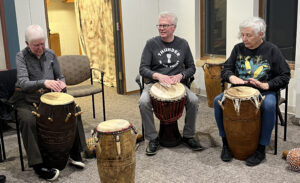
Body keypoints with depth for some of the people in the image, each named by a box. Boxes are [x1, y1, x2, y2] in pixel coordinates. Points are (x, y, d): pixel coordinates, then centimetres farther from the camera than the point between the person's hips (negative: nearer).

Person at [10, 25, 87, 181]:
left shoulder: (50, 54, 6)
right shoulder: (21, 57, -8)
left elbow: (60, 75, 17)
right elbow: (23, 83, -22)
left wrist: (61, 83, -8)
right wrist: (44, 82, -41)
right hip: (27, 99, -4)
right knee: (28, 120, -33)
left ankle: (75, 153, -3)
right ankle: (38, 165, -24)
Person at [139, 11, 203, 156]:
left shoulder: (182, 44, 6)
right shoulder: (151, 44, -2)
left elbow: (191, 67, 11)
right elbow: (143, 69, -5)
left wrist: (180, 75, -10)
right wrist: (158, 76, -23)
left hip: (177, 84, 2)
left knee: (193, 100, -25)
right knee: (143, 102, -31)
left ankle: (188, 136, -3)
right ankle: (153, 139, -12)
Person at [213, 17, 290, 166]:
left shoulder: (271, 50, -3)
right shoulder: (238, 49, 7)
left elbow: (285, 76, -4)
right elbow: (225, 70, 8)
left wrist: (266, 85, -20)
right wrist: (231, 77, -16)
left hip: (264, 92, -3)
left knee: (269, 105, -36)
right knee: (218, 101, -22)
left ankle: (261, 148, -20)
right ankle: (226, 142, -7)